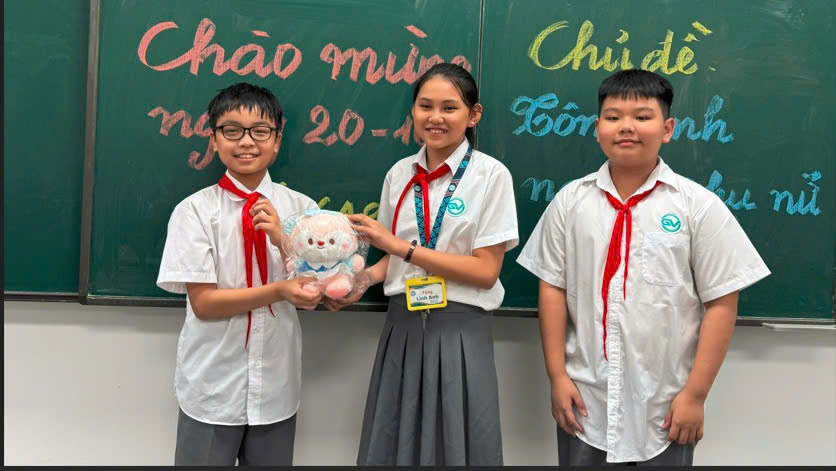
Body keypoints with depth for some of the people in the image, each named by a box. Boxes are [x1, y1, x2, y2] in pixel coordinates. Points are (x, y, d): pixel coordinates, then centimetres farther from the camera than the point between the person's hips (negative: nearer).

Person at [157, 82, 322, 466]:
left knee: (272, 461, 18)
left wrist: (281, 239, -18)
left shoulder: (300, 208, -3)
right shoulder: (195, 210, -9)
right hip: (213, 386, -2)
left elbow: (313, 293, -3)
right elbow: (203, 303, -13)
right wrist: (279, 292, -24)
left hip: (277, 385, 2)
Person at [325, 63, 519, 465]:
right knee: (394, 443, 14)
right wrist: (364, 280, -6)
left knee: (453, 445, 8)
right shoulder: (400, 174, 5)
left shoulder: (491, 175, -8)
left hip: (459, 331, -4)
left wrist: (403, 247, -18)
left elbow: (486, 271, -14)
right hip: (403, 326, 4)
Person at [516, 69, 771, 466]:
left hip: (663, 408, -1)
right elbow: (553, 288, 2)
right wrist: (557, 376, -1)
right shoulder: (570, 201, 0)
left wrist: (695, 394, -7)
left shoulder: (698, 206, -6)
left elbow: (721, 303, -5)